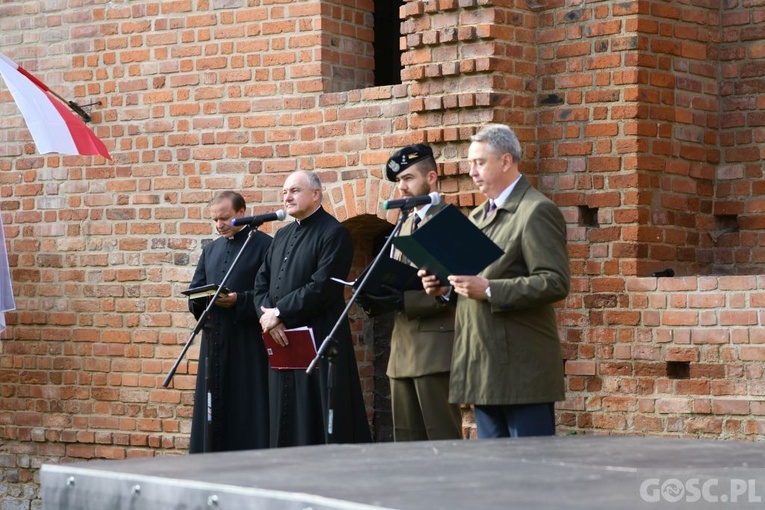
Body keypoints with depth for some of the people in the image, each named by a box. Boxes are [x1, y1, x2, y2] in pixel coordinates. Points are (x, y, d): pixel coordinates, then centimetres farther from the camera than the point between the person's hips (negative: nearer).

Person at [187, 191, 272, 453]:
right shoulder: (211, 250, 19)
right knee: (213, 409, 6)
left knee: (247, 410, -6)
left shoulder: (264, 245, -2)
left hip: (248, 343, -6)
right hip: (214, 341, 6)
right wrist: (200, 299, -4)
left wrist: (238, 300, -19)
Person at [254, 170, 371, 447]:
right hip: (282, 341, 8)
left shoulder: (334, 233, -6)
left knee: (319, 421, -7)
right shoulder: (282, 236, 19)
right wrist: (267, 315, -5)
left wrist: (279, 313, -12)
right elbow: (261, 282, 15)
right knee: (287, 420, 8)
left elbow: (322, 287, -16)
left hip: (319, 340, -8)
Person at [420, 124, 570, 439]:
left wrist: (488, 291, -23)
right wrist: (446, 288, 8)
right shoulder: (479, 216, 20)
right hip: (484, 367, 9)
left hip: (520, 369, -9)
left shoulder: (537, 212, -8)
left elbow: (555, 283, -18)